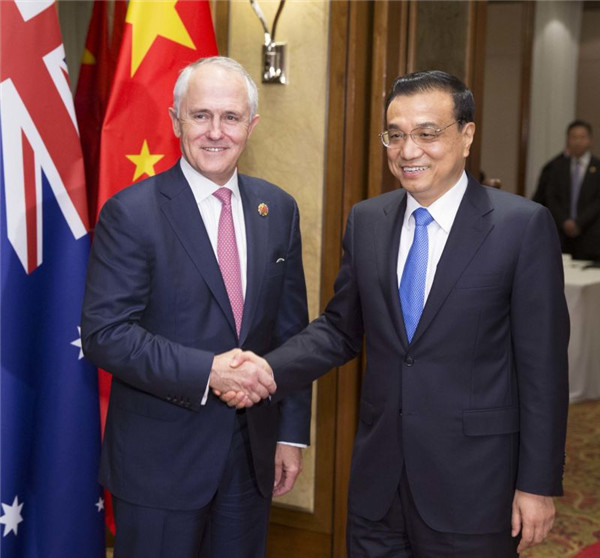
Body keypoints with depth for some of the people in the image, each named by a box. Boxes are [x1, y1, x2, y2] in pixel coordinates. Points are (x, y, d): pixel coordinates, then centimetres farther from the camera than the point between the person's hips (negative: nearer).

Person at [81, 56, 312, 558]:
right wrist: (205, 370, -25)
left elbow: (292, 328, 7)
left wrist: (293, 432, 6)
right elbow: (104, 332, -17)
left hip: (253, 452, 5)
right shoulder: (131, 213, -11)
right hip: (160, 457, -4)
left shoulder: (278, 209, 4)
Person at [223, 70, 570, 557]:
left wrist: (538, 483, -8)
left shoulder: (524, 225, -10)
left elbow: (543, 364, -9)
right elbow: (340, 328, 10)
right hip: (378, 479, 4)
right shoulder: (366, 220, 5)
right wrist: (270, 369, -7)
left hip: (472, 483, -4)